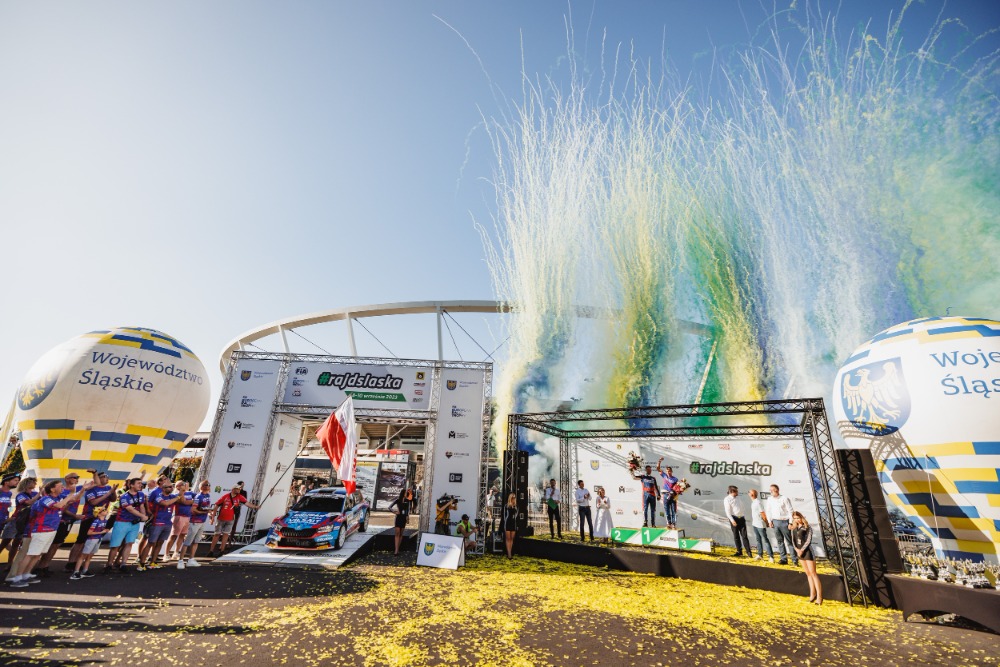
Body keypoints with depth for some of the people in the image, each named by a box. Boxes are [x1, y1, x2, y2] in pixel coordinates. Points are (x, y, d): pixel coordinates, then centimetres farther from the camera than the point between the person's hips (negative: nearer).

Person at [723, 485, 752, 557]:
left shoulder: (737, 497, 12)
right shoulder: (727, 499, -8)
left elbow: (741, 506, 21)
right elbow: (728, 512, -12)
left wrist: (744, 517, 18)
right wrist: (732, 520, -19)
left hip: (741, 518, 4)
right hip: (734, 519, -4)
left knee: (744, 535, 1)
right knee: (736, 536, 6)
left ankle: (748, 551, 4)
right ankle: (739, 551, 16)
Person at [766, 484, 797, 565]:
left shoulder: (784, 499, -9)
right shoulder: (770, 499, 7)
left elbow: (790, 511, -8)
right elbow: (768, 511, 14)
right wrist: (770, 521, 7)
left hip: (784, 521, -5)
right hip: (775, 521, 5)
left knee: (789, 541, -1)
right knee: (780, 541, 9)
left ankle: (795, 559, 7)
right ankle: (783, 559, 16)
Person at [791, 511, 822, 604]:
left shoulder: (807, 528, -7)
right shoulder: (794, 529, 9)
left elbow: (808, 540, -13)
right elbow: (793, 541, 7)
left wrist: (802, 550, -16)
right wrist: (796, 549, -9)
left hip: (808, 551, -6)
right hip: (799, 552, 6)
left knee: (813, 573, -7)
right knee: (808, 574, 12)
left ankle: (819, 596, -4)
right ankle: (812, 593, 20)